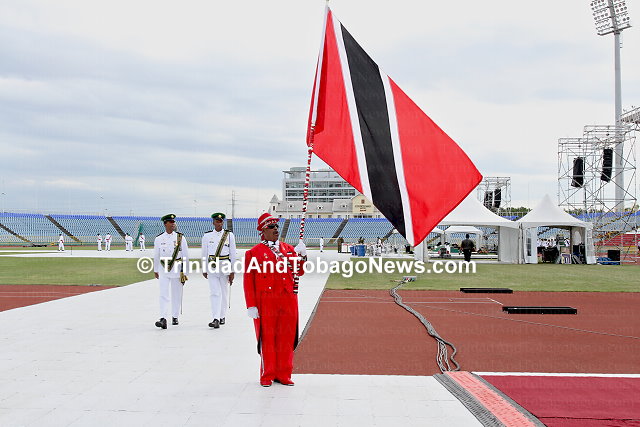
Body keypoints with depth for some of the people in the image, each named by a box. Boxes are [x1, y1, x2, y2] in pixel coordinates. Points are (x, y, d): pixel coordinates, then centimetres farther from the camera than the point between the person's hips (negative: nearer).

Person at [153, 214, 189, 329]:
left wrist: (185, 273, -2)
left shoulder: (180, 237, -1)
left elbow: (185, 256, 0)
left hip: (177, 268, 0)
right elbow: (156, 256, 13)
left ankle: (175, 317, 24)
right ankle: (163, 319, -13)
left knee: (176, 295, 9)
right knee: (164, 295, -8)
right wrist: (155, 270, 18)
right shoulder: (158, 239, 2)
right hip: (164, 269, 0)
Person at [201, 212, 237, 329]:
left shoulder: (229, 235, 2)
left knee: (224, 292, 9)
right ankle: (216, 319, -11)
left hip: (225, 266, 1)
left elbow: (233, 254, 3)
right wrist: (204, 270, 11)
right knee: (214, 293, -7)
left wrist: (232, 271, 0)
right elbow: (204, 254, 10)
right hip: (212, 266, 0)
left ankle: (222, 316, 23)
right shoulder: (207, 236, 4)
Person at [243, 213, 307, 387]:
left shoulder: (289, 249, 13)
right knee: (267, 339, 4)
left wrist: (302, 255, -3)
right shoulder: (254, 253, 0)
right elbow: (248, 281, -3)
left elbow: (298, 272, 13)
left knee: (286, 338, 8)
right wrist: (251, 306, -9)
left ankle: (283, 374, 21)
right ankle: (267, 376, 17)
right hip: (266, 304, -4)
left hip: (288, 302, 4)